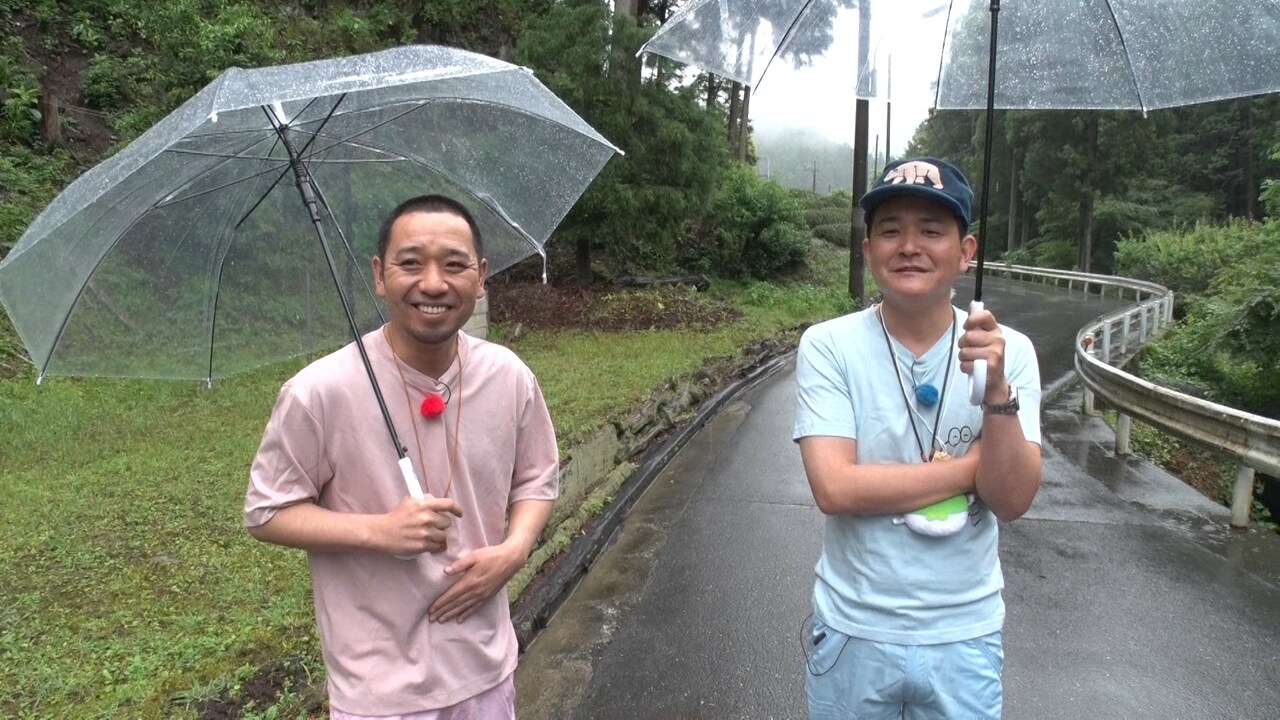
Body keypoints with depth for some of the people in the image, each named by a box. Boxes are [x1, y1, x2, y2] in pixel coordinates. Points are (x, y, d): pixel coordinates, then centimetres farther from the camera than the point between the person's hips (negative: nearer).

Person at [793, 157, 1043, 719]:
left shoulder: (1009, 351, -8)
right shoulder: (828, 346, -13)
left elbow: (1012, 501, -12)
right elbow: (835, 488, -21)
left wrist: (997, 393, -27)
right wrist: (971, 467, -15)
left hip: (964, 636, 1)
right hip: (853, 631, -1)